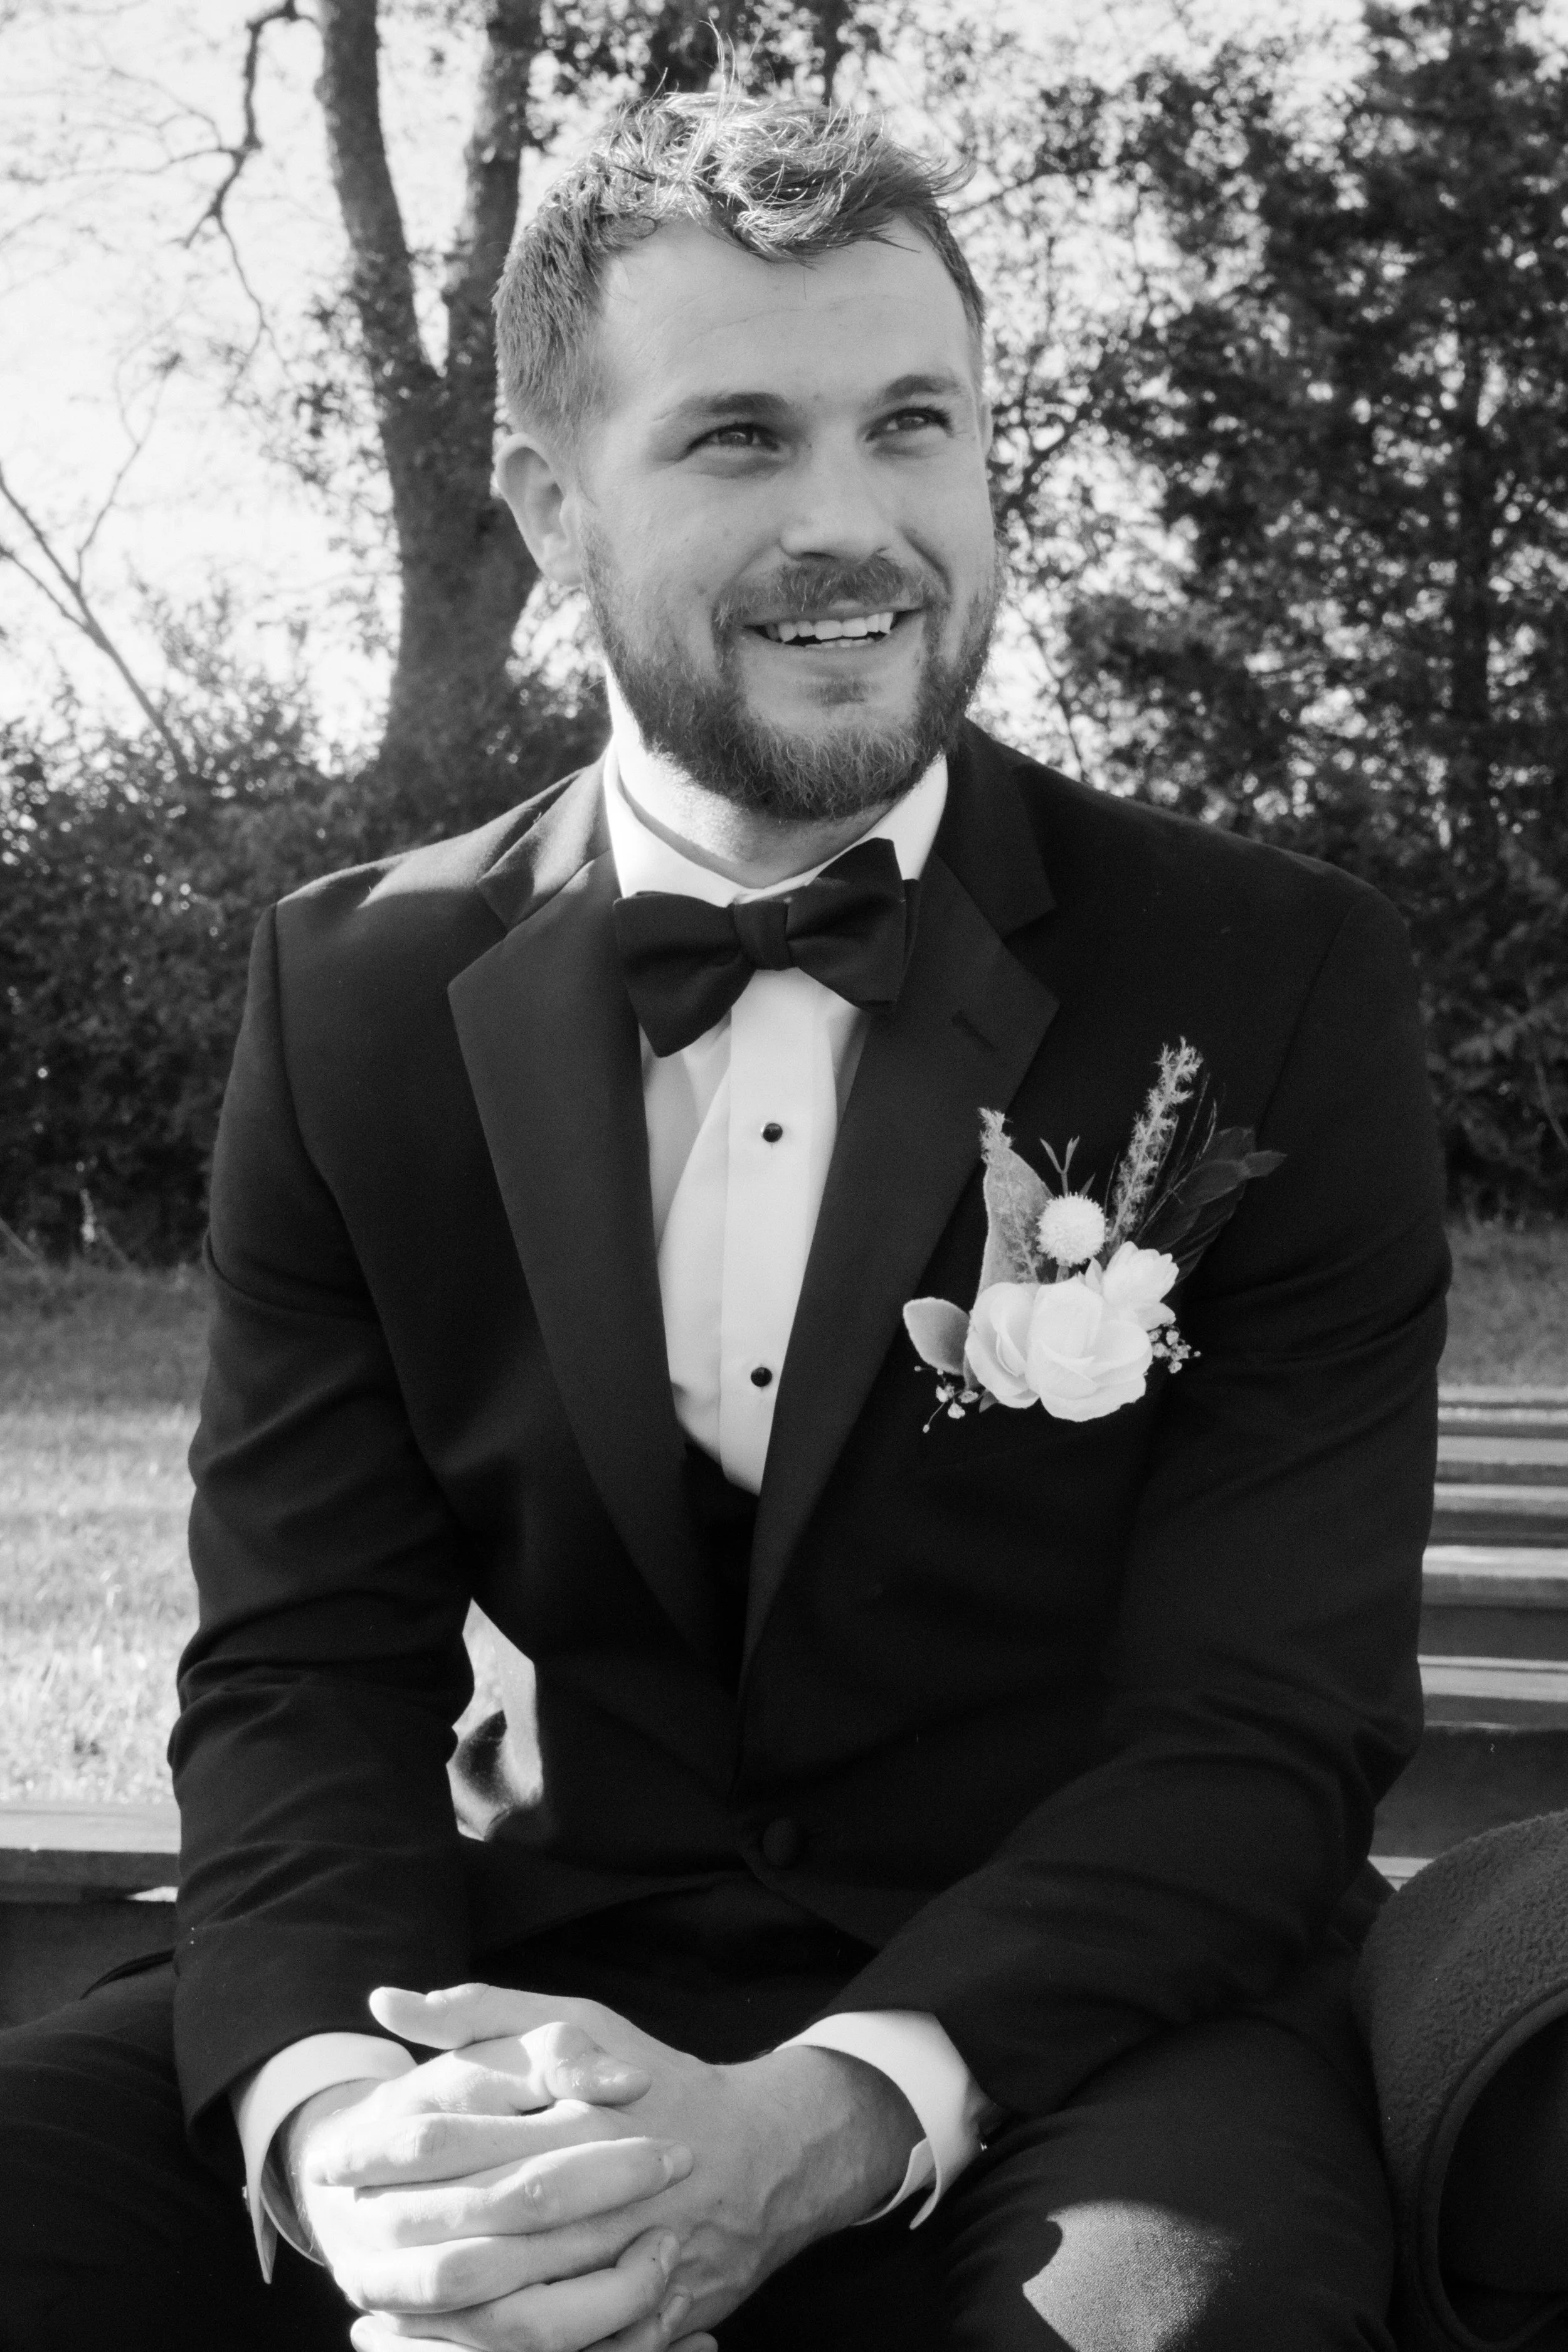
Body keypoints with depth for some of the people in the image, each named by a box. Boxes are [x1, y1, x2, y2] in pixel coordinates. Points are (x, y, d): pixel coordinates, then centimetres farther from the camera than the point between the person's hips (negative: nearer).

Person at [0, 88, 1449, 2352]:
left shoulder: (1278, 988, -5)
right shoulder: (357, 996, 3)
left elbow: (1266, 1730, -10)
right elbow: (304, 1671, -1)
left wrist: (811, 2124, -27)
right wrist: (336, 2107, -24)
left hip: (1076, 2019, -3)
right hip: (549, 1982, 3)